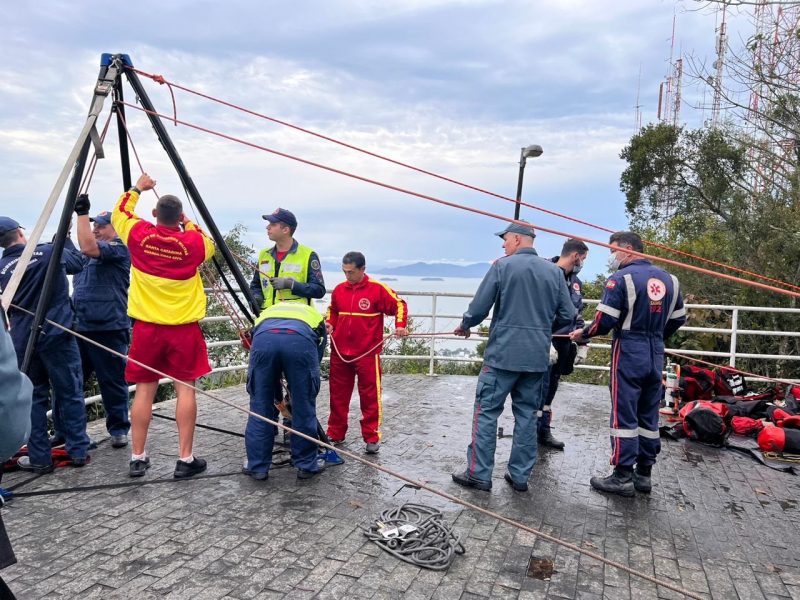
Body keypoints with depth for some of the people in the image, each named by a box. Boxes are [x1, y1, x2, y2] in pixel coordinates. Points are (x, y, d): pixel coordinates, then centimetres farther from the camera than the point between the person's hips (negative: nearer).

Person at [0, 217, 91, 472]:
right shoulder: (49, 253, -8)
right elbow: (78, 263, 9)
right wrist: (65, 239, 20)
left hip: (23, 341, 2)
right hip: (57, 336, -2)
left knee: (33, 397, 10)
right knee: (70, 393, 6)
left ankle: (39, 458, 14)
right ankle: (78, 451, 12)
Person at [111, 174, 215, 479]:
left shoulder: (139, 234, -3)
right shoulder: (193, 242, -7)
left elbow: (119, 211, 19)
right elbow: (208, 246, 18)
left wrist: (136, 188, 30)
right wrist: (188, 224, 20)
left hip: (146, 326, 2)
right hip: (183, 327, -2)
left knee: (144, 389, 9)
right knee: (185, 388, 2)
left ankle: (138, 458, 15)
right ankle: (185, 459, 5)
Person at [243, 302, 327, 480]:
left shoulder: (267, 311, 44)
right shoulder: (313, 313, 40)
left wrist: (279, 397, 52)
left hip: (263, 338, 2)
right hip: (300, 340, -1)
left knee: (260, 405, 17)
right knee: (304, 407, 15)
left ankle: (256, 466, 28)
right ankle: (306, 465, 29)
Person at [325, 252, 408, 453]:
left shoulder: (377, 289, -8)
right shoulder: (339, 289, 5)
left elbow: (399, 304, -4)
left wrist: (400, 325, -18)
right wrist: (329, 323, 3)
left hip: (367, 353, -4)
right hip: (339, 353, 4)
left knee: (370, 397, 3)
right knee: (338, 395, 13)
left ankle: (372, 438, 14)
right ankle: (335, 434, 26)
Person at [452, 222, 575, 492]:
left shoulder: (502, 266, -6)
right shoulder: (554, 271, 5)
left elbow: (479, 308, -7)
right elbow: (567, 316, 5)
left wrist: (464, 326, 12)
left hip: (502, 354, -4)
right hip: (537, 357, 4)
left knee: (486, 412, 4)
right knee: (527, 415, 12)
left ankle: (479, 474, 8)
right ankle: (520, 476, 18)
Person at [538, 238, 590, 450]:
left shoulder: (575, 282, 16)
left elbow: (578, 315, 23)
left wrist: (582, 344, 18)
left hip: (563, 343, 8)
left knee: (551, 388, 15)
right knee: (540, 388, -5)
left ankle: (544, 431, 26)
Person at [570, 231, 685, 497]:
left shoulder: (621, 278, -12)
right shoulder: (669, 279, 9)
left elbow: (605, 321, -17)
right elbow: (678, 318, 15)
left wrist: (583, 333, 1)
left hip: (628, 353, -7)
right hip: (656, 355, 7)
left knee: (624, 415, 0)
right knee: (649, 416, 13)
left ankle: (623, 477, 4)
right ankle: (644, 474, 21)